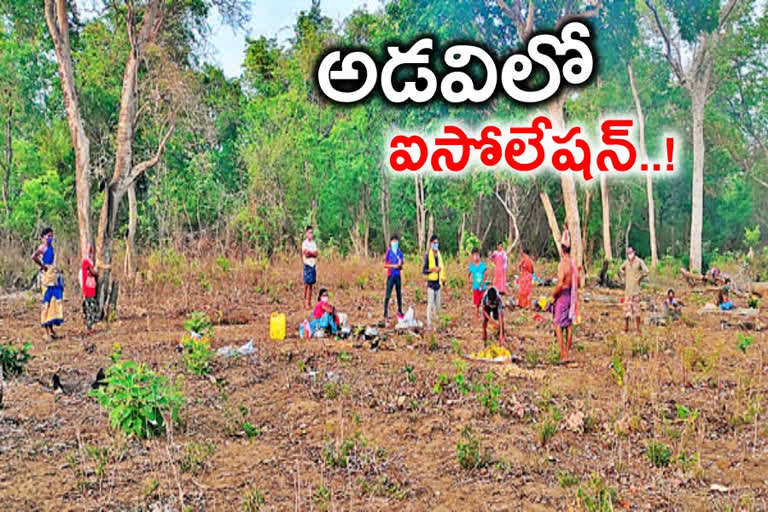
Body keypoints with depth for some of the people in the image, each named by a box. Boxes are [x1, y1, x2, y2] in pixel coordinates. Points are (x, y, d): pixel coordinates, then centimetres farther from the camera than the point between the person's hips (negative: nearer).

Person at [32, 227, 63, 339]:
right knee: (48, 301, -6)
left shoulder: (51, 247, 17)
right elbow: (34, 257, -28)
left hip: (54, 276, 8)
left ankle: (50, 328, 13)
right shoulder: (43, 247, -9)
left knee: (55, 300, 8)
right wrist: (42, 266, -17)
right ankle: (47, 329, -4)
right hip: (47, 276, -8)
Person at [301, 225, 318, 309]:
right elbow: (306, 254, -15)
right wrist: (312, 253, -5)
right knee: (306, 283, -6)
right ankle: (304, 302, -2)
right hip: (307, 265, -5)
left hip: (313, 265, 5)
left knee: (311, 284, 7)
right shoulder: (304, 243, -5)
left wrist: (309, 252, -10)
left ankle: (309, 302, 12)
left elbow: (316, 254, 3)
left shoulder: (313, 243, 12)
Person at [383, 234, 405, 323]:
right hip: (390, 275, -4)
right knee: (388, 295, -6)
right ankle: (385, 314, -6)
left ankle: (400, 312, 19)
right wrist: (394, 266, -14)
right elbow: (385, 265, -3)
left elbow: (401, 267, 14)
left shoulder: (400, 252, 9)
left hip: (398, 276, 4)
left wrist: (400, 265, -8)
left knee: (399, 294, 8)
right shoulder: (389, 251, -1)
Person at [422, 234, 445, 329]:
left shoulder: (439, 254, 11)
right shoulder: (428, 255, -9)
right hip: (431, 282, -6)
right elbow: (424, 271, -10)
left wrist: (443, 277, 11)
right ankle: (429, 323, -3)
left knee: (438, 304, 9)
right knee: (430, 303, -7)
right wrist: (432, 270, -25)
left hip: (438, 282, 6)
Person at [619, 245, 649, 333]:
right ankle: (626, 327, 11)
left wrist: (639, 278, -6)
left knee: (636, 307, -2)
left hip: (635, 288, -4)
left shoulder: (639, 261, -5)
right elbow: (620, 269, 28)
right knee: (627, 307, 3)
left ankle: (638, 329, 2)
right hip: (627, 288, 4)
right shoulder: (626, 262, 10)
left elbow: (646, 271, -12)